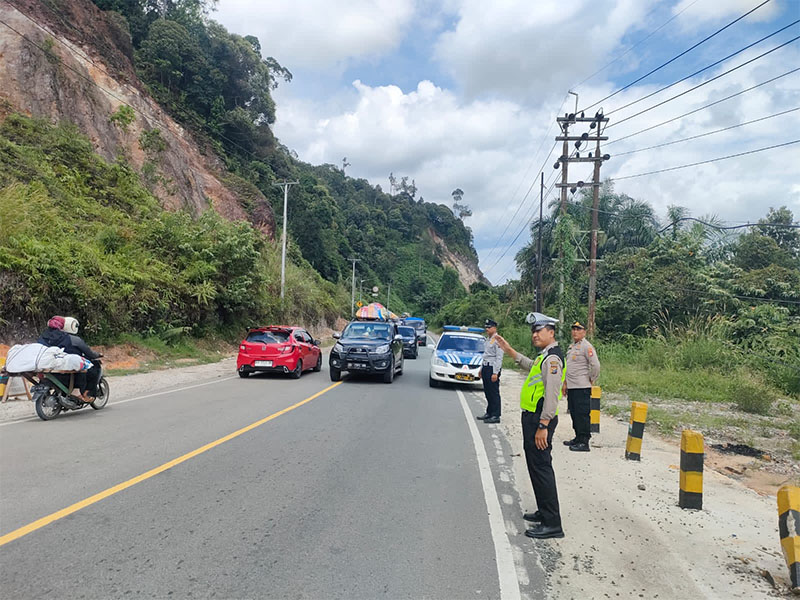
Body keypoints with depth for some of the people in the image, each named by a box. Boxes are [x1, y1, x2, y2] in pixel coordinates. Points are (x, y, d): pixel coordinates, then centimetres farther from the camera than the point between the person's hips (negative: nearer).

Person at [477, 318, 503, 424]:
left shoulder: (497, 340, -13)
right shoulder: (488, 340, 16)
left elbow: (499, 358, -17)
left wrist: (495, 373, -21)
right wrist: (482, 369, 22)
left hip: (492, 369, -9)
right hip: (486, 368, 9)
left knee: (494, 393, -5)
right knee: (487, 392, 15)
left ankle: (496, 416, -1)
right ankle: (489, 413, 25)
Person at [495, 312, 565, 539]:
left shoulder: (553, 358, -17)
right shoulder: (544, 356, 15)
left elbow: (552, 395, -24)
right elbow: (530, 365, 39)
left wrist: (543, 426, -26)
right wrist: (509, 350, 34)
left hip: (540, 419, -11)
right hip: (531, 417, 11)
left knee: (541, 467, -7)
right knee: (535, 466, 18)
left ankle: (552, 524, 0)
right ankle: (544, 512, 31)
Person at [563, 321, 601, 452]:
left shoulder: (587, 346, -11)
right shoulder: (571, 346, 17)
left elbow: (596, 366, -18)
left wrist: (591, 380, -8)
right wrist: (565, 383, 22)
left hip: (582, 387, -9)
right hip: (571, 387, 9)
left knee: (582, 414, -6)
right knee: (574, 413, 15)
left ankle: (584, 442, -1)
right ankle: (578, 438, 26)